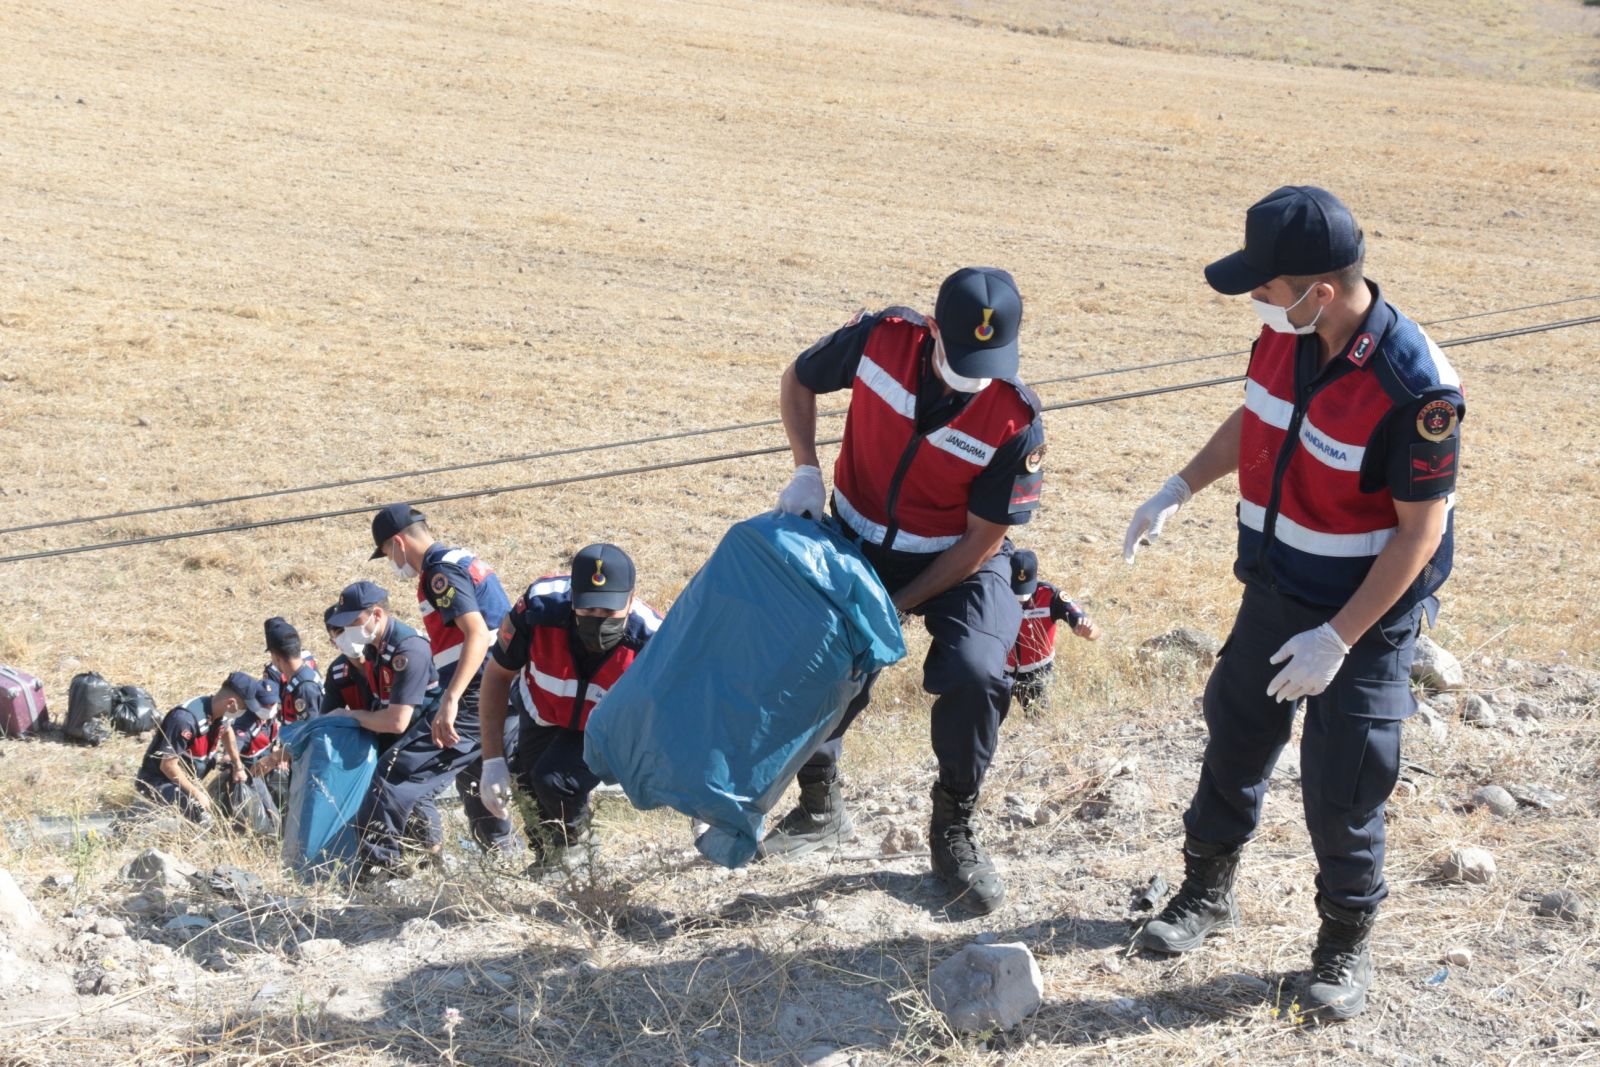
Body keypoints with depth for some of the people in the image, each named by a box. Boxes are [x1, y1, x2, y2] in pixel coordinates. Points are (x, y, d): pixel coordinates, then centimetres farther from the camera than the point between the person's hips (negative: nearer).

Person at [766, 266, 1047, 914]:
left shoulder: (1016, 421, -27)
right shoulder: (880, 339, -22)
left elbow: (983, 540, -18)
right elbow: (799, 381, 0)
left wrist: (896, 605, -18)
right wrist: (806, 471, -13)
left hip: (958, 562, -3)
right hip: (859, 543, 3)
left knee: (974, 673, -25)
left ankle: (954, 831, -1)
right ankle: (820, 809, 26)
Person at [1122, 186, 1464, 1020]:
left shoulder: (1413, 387, -30)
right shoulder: (1287, 332, -9)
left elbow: (1421, 531, -23)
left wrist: (1338, 639, -23)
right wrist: (1178, 491, 2)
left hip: (1368, 610, -6)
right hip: (1275, 590, 7)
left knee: (1340, 793, 2)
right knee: (1235, 741, 19)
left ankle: (1346, 943, 25)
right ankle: (1207, 891, 41)